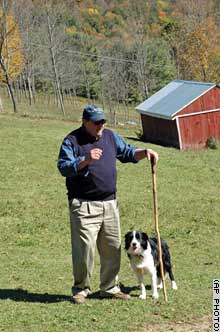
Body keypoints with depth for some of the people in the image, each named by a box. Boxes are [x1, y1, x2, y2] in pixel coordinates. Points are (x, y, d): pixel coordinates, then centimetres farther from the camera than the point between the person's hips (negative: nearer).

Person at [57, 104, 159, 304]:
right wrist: (85, 160, -28)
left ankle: (109, 288, 21)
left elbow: (128, 153, 23)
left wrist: (145, 152, 5)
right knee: (84, 248, -7)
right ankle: (81, 289, 7)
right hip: (84, 205, -6)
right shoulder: (72, 141, -6)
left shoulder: (110, 136, 13)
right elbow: (63, 167, -15)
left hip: (110, 203, 6)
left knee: (113, 247, 9)